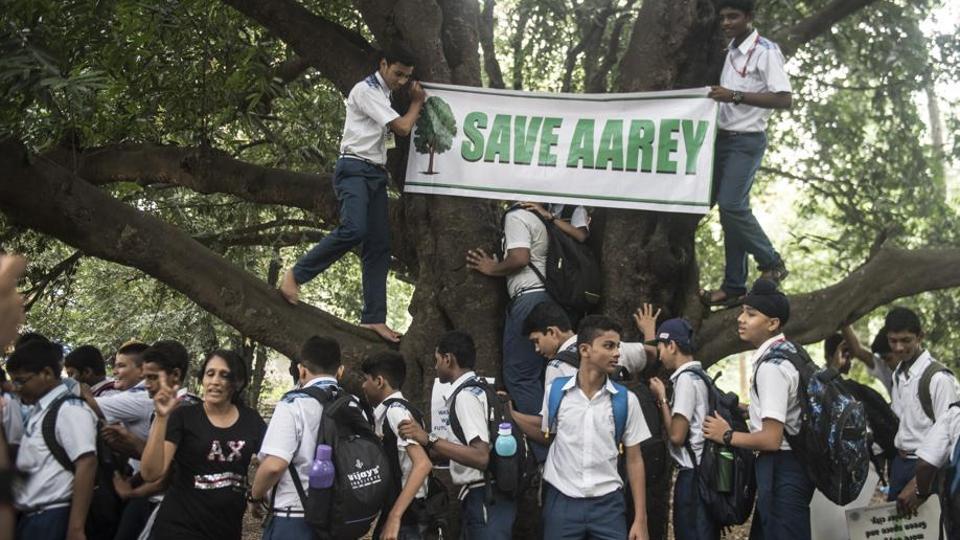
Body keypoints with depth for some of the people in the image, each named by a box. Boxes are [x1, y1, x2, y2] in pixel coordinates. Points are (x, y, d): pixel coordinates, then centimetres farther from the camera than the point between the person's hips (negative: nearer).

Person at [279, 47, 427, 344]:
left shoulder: (383, 95, 23)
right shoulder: (366, 90, -6)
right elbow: (402, 128, -12)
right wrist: (417, 102, 7)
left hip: (376, 173, 9)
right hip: (355, 169, -9)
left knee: (379, 246, 1)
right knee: (353, 229, -30)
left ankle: (373, 318, -1)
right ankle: (296, 274, -16)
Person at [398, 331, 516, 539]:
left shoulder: (465, 396, -15)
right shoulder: (477, 389, 14)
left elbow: (481, 457, -26)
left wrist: (429, 440, -28)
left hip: (483, 500, -10)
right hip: (486, 498, 10)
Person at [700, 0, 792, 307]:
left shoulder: (766, 52, -10)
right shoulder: (731, 51, 14)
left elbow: (784, 99, -19)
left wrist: (736, 96, -23)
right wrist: (717, 97, 9)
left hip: (747, 141, -8)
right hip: (724, 137, 8)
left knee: (732, 205, -18)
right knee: (729, 209, 6)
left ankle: (771, 263, 1)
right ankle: (733, 285, 8)